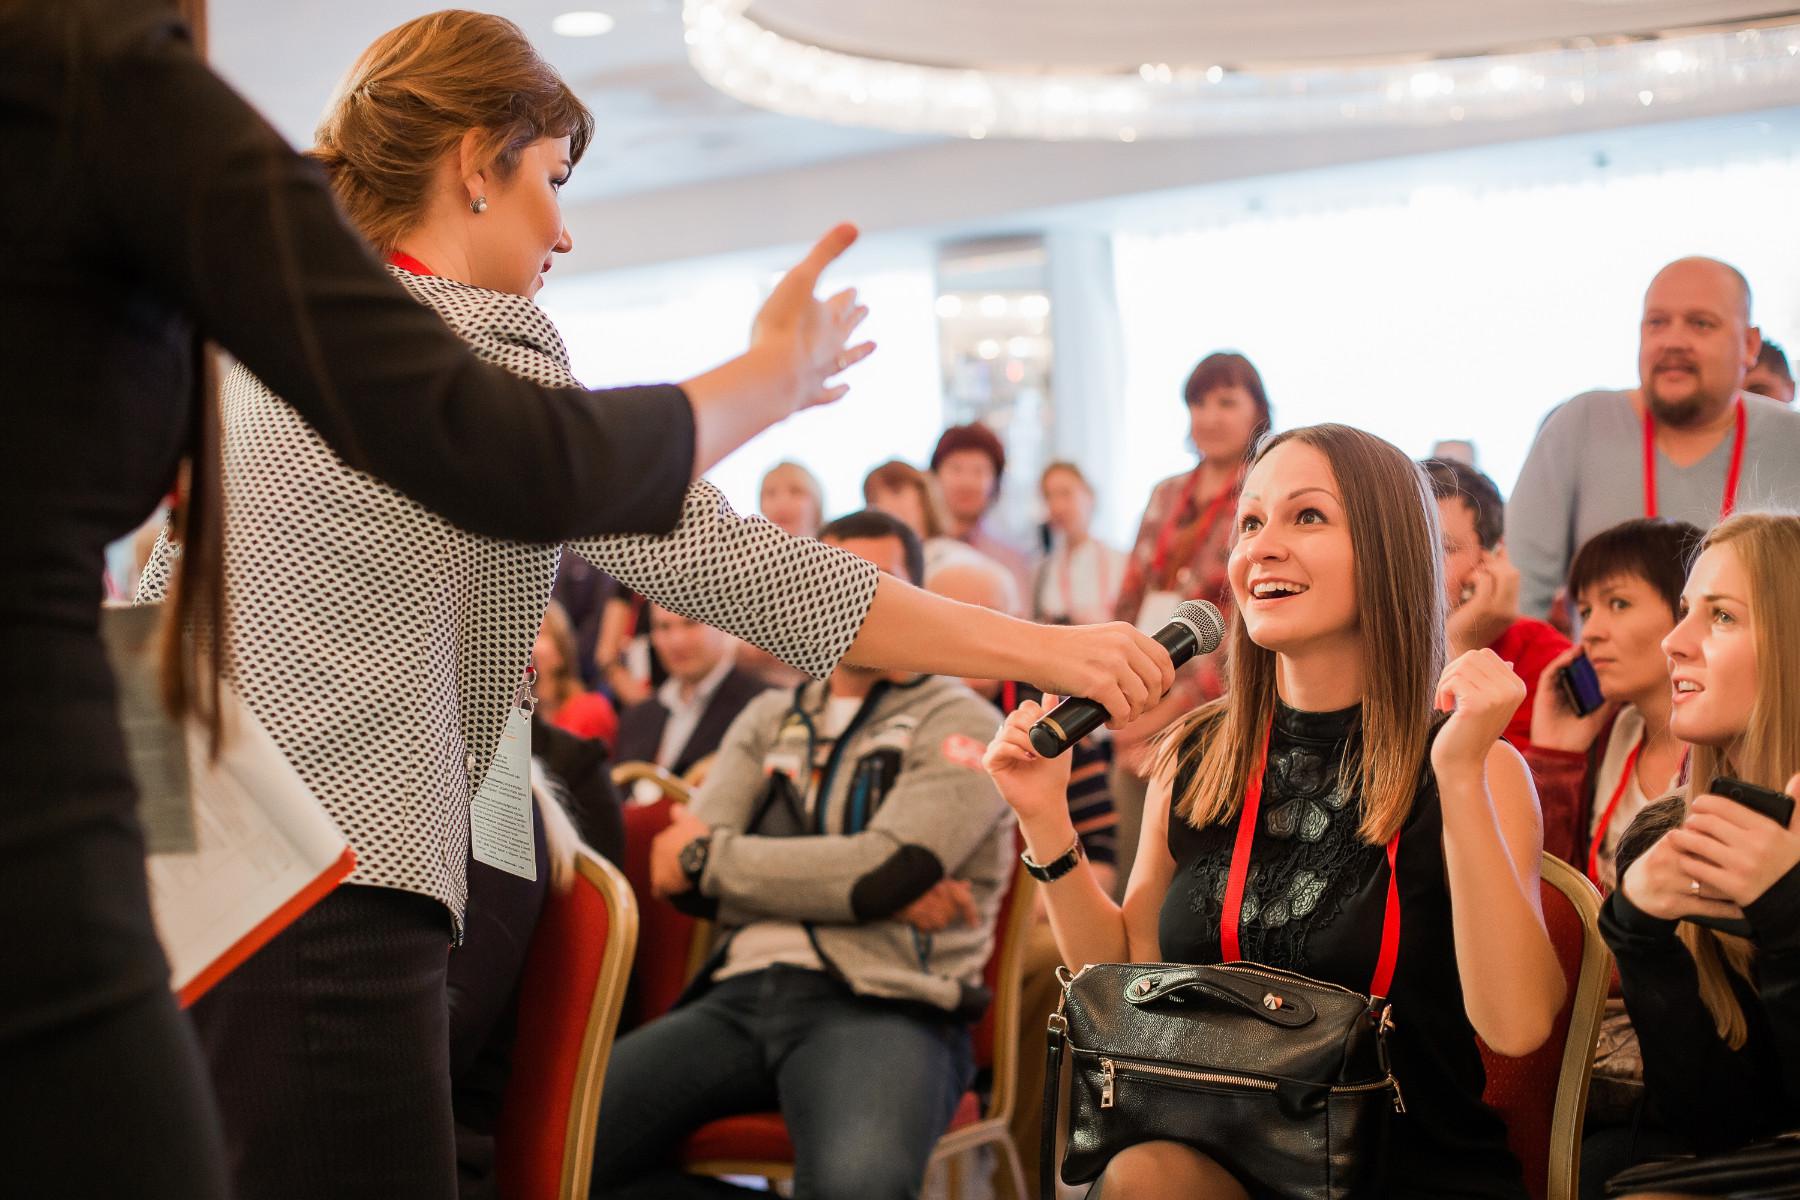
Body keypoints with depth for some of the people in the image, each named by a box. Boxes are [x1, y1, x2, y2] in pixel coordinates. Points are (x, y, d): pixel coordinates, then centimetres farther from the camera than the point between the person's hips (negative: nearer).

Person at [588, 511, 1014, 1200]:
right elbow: (682, 869, 7)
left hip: (881, 1003, -5)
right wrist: (879, 894, -5)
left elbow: (885, 870, -9)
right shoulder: (769, 720, 22)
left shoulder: (960, 724, 8)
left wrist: (709, 857, 1)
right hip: (740, 995, 6)